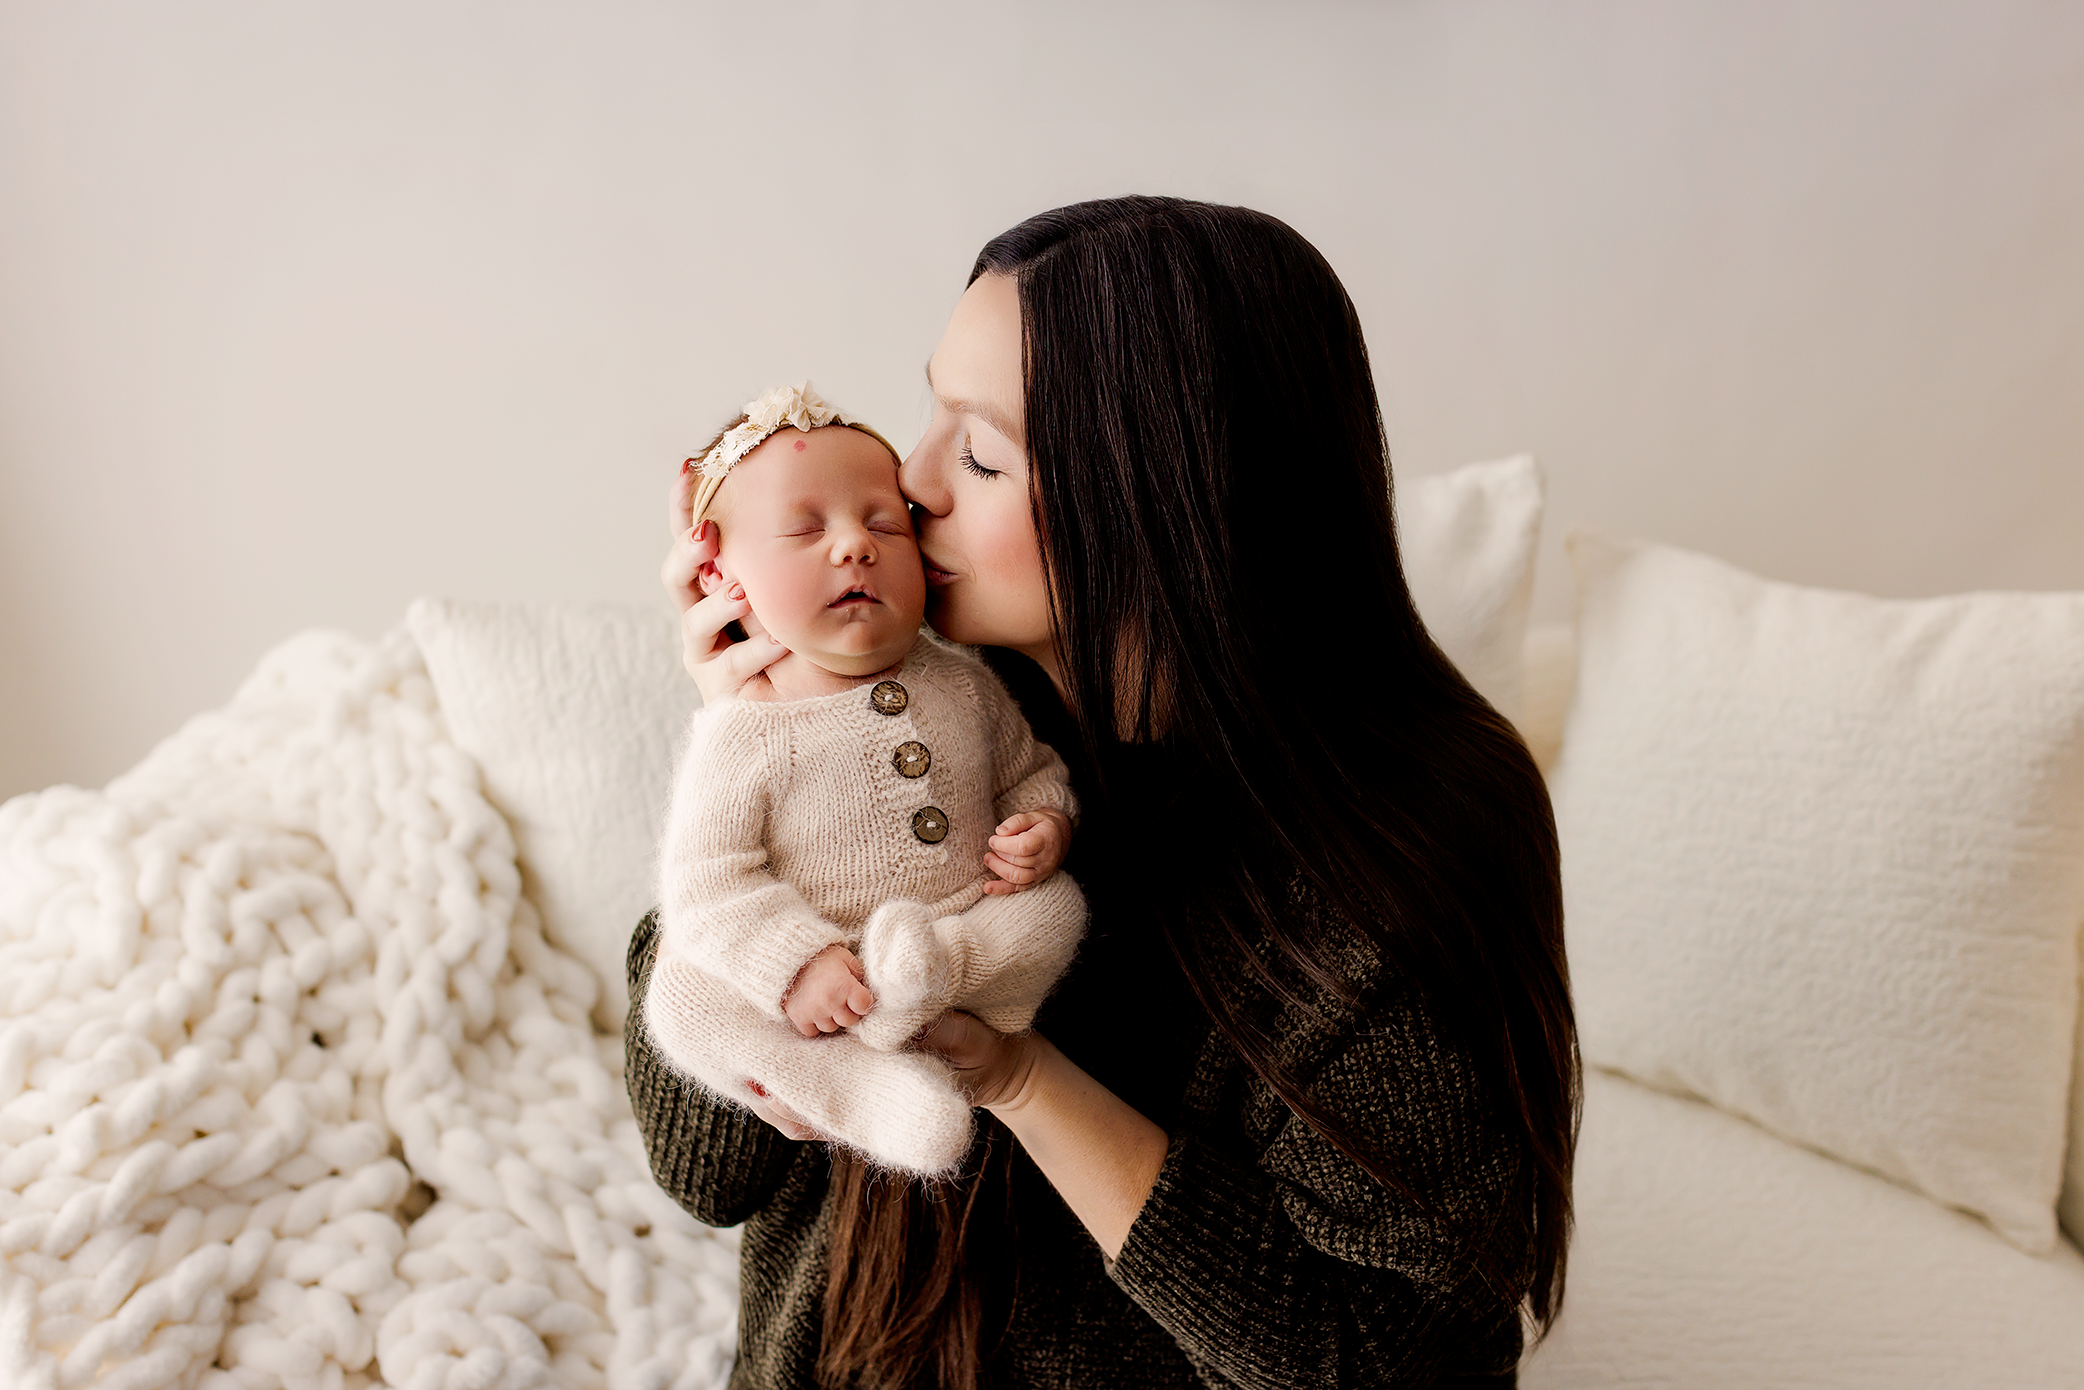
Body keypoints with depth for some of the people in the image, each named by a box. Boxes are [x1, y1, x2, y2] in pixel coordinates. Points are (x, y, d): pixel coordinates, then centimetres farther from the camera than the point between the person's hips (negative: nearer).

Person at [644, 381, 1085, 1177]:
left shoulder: (961, 686, 2)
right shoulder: (741, 734, -11)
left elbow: (1032, 770, 18)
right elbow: (706, 884, -14)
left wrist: (1045, 823, -6)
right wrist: (795, 965, -28)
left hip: (968, 934, 3)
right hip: (809, 985, -2)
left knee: (1054, 904, -19)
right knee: (682, 997, -23)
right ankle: (862, 1086, -30)